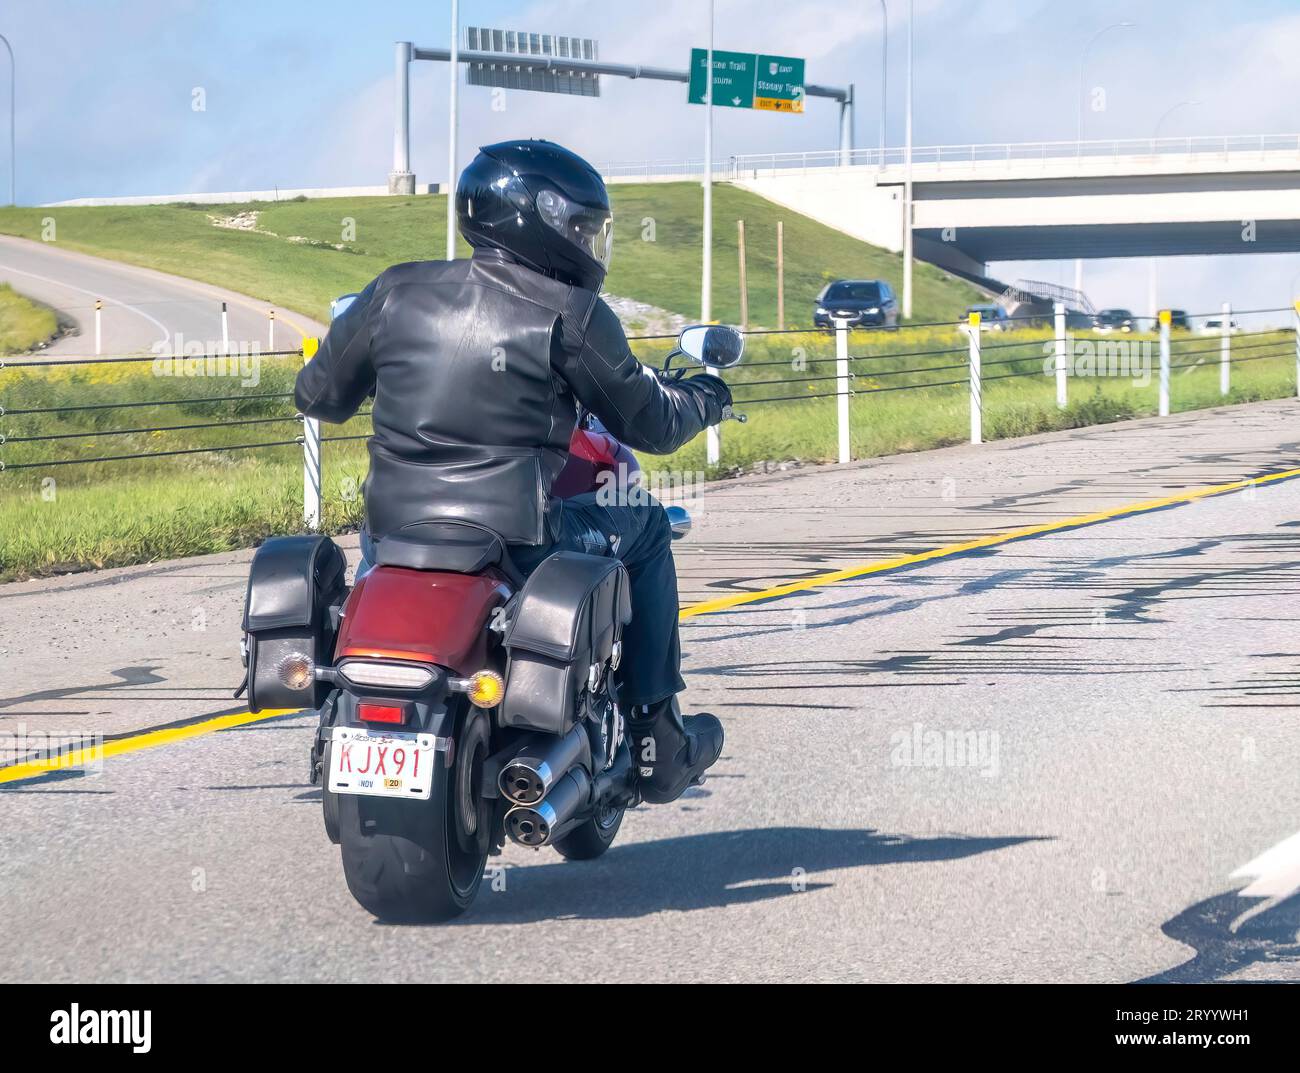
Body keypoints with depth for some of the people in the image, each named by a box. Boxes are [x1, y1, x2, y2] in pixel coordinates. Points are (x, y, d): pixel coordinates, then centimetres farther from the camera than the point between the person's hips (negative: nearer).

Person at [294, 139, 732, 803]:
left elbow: (318, 395, 15)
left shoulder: (397, 291, 5)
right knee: (643, 530, 23)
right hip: (516, 543, -4)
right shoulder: (570, 315, -6)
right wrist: (703, 399, 26)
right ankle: (657, 744, 23)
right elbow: (648, 424, 3)